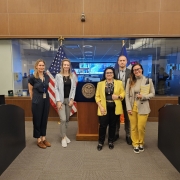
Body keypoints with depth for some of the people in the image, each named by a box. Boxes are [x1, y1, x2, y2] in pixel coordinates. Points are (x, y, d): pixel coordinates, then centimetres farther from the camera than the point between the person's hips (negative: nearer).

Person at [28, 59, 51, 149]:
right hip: (37, 101, -5)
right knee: (37, 120, 5)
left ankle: (43, 138, 24)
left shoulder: (47, 77, 3)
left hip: (46, 100, 5)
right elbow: (30, 90, 1)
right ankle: (39, 140, 17)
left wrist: (45, 96, 11)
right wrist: (34, 99, 5)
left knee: (44, 119, 12)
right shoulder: (32, 77, -9)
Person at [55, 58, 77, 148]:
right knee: (63, 119, -9)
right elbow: (56, 89, -3)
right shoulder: (58, 76, -1)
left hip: (69, 99, 3)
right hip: (61, 99, -3)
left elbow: (74, 88, 4)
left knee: (67, 119, 10)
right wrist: (58, 100, -11)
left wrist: (72, 99, -6)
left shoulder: (73, 76, 5)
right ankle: (63, 138, 6)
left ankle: (64, 135, 27)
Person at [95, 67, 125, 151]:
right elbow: (97, 96, 1)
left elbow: (123, 93, 5)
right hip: (104, 108, -1)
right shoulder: (100, 83, 4)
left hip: (115, 108, 1)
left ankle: (111, 141, 28)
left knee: (112, 125, 11)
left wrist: (118, 96, -16)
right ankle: (100, 142, 19)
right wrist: (100, 107, -10)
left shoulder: (119, 83, 5)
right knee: (103, 125, 0)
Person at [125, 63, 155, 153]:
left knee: (141, 127, 1)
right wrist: (129, 108, -5)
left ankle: (141, 143, 27)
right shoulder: (130, 80, 2)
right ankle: (135, 144, 26)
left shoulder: (148, 80, -2)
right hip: (132, 107, 2)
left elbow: (152, 93, 4)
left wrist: (143, 96, -14)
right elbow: (127, 94, 1)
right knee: (133, 127, 8)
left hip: (143, 107, -1)